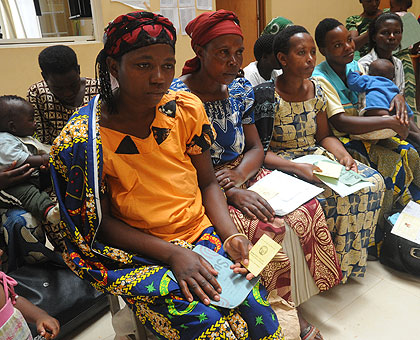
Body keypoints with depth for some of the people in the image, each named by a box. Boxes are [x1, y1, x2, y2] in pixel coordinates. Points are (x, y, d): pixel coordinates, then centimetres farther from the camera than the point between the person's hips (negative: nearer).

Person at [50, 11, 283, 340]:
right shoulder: (82, 140, -13)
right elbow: (101, 223, -7)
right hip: (139, 255, -3)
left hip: (204, 231, 4)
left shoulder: (187, 109, -2)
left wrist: (231, 235, -11)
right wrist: (172, 253, -18)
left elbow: (207, 182, 5)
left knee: (254, 303, -17)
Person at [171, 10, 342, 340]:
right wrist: (231, 193, -24)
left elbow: (256, 148, 7)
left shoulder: (240, 89, 7)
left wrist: (239, 175, -14)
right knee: (272, 229, -25)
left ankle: (295, 307, 2)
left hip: (244, 174, 6)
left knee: (308, 209, -14)